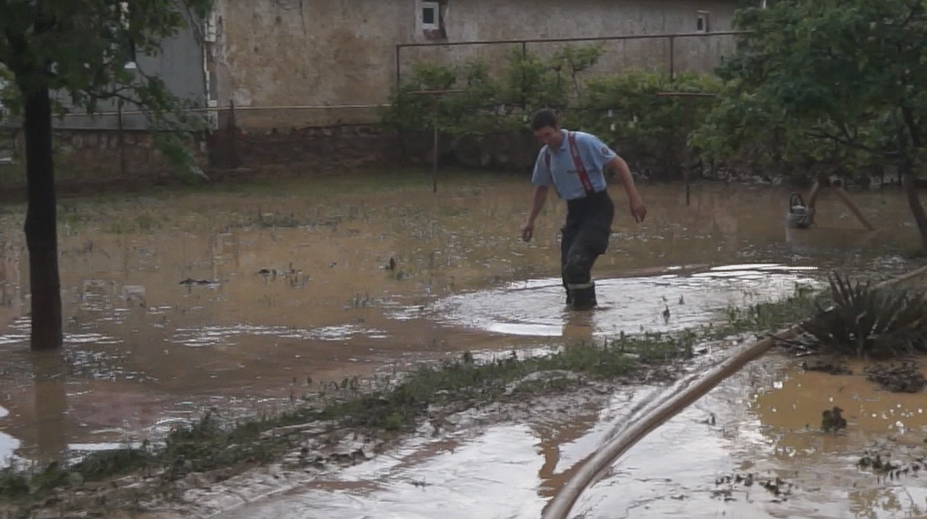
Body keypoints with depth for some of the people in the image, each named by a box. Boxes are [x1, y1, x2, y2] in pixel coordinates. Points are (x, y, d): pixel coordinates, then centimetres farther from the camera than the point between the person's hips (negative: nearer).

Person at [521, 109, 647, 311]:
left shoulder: (583, 142, -16)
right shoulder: (545, 155, 5)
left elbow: (618, 164, -13)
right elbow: (541, 188, 20)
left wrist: (634, 197, -19)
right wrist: (530, 221, 17)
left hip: (597, 208, -7)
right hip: (575, 211, 7)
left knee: (577, 262, -21)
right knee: (568, 268, 3)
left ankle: (585, 305, -6)